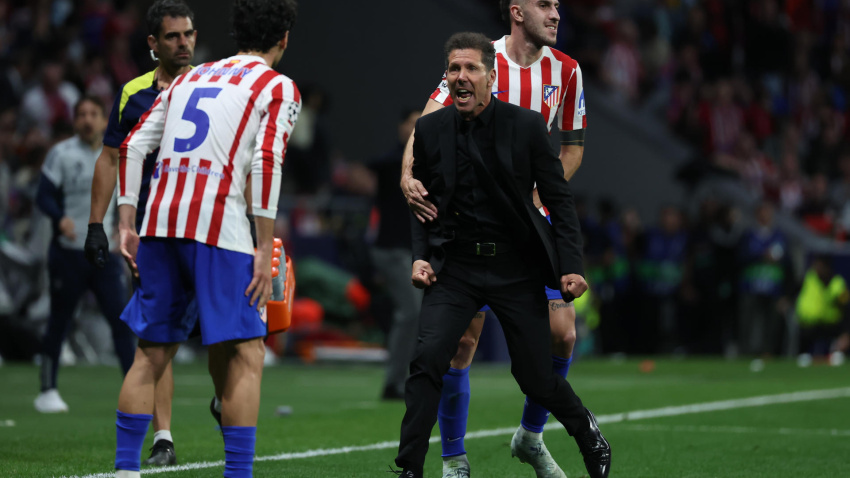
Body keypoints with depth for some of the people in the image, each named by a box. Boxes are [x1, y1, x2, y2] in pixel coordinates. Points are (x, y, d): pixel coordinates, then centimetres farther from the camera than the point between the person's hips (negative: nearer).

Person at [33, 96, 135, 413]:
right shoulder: (61, 154, -4)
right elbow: (44, 196, -9)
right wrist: (61, 218, -28)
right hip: (68, 252, -3)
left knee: (121, 318, -5)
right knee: (59, 321, 4)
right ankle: (47, 391, 14)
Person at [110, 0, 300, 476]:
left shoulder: (190, 78, 22)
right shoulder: (278, 88, 5)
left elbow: (133, 146, 15)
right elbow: (267, 163, -10)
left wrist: (127, 224, 15)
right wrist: (265, 249, -10)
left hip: (158, 223, 6)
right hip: (218, 227, -6)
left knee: (152, 352, 12)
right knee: (246, 355, 0)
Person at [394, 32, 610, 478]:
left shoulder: (526, 126, -6)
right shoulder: (430, 130, 0)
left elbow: (559, 198, -1)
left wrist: (570, 266, -8)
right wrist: (420, 256, -3)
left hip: (516, 269, -1)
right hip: (456, 266, 1)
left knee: (537, 378, 5)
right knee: (427, 358, -18)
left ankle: (584, 427, 37)